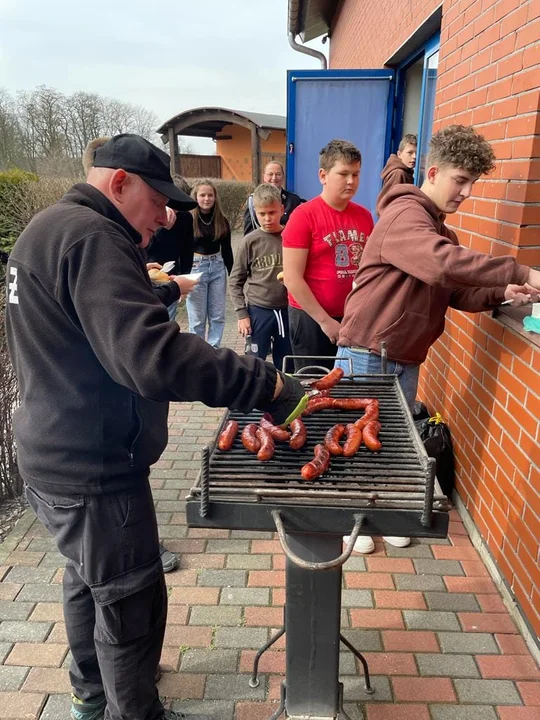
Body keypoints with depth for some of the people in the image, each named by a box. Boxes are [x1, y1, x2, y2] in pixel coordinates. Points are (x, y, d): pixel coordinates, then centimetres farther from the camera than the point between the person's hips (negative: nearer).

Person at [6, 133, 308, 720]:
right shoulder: (90, 236, -22)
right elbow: (152, 357, -35)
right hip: (93, 473, -11)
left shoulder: (50, 229, 12)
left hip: (56, 458, 11)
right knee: (131, 603, 7)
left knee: (88, 579, 28)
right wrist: (268, 386, -31)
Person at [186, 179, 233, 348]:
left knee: (218, 316, 8)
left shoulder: (222, 221, 4)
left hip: (217, 267, 4)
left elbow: (227, 250, 10)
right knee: (197, 318, 3)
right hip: (195, 268, -4)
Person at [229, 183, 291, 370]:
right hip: (258, 310, -2)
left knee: (286, 365, 13)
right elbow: (235, 281, 0)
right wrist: (242, 313, -5)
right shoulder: (250, 242, -3)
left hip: (288, 309, 2)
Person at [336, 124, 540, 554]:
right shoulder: (405, 214, -16)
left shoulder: (440, 228, 14)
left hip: (407, 359, 9)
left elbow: (455, 294, 12)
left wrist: (501, 294, -5)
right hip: (367, 354, -9)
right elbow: (444, 266, -34)